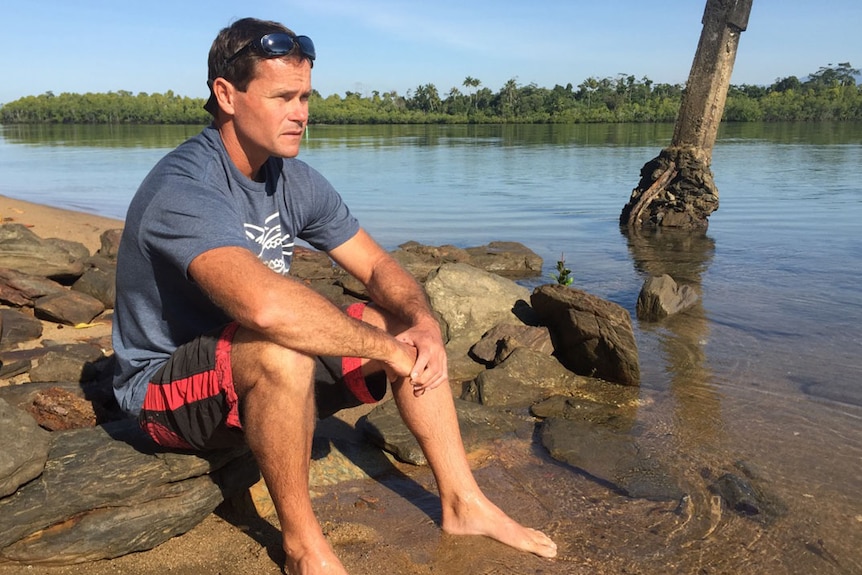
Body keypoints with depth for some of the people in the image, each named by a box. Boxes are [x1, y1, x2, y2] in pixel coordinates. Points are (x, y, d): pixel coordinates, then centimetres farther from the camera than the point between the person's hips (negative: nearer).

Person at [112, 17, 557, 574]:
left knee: (408, 326, -3)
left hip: (262, 369, 8)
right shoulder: (184, 189, -28)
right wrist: (389, 350, -34)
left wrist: (422, 323, -20)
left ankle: (463, 502, 5)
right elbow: (266, 304, -45)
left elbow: (379, 267, 1)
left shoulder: (295, 180, -2)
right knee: (280, 349, -39)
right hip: (167, 387, -7)